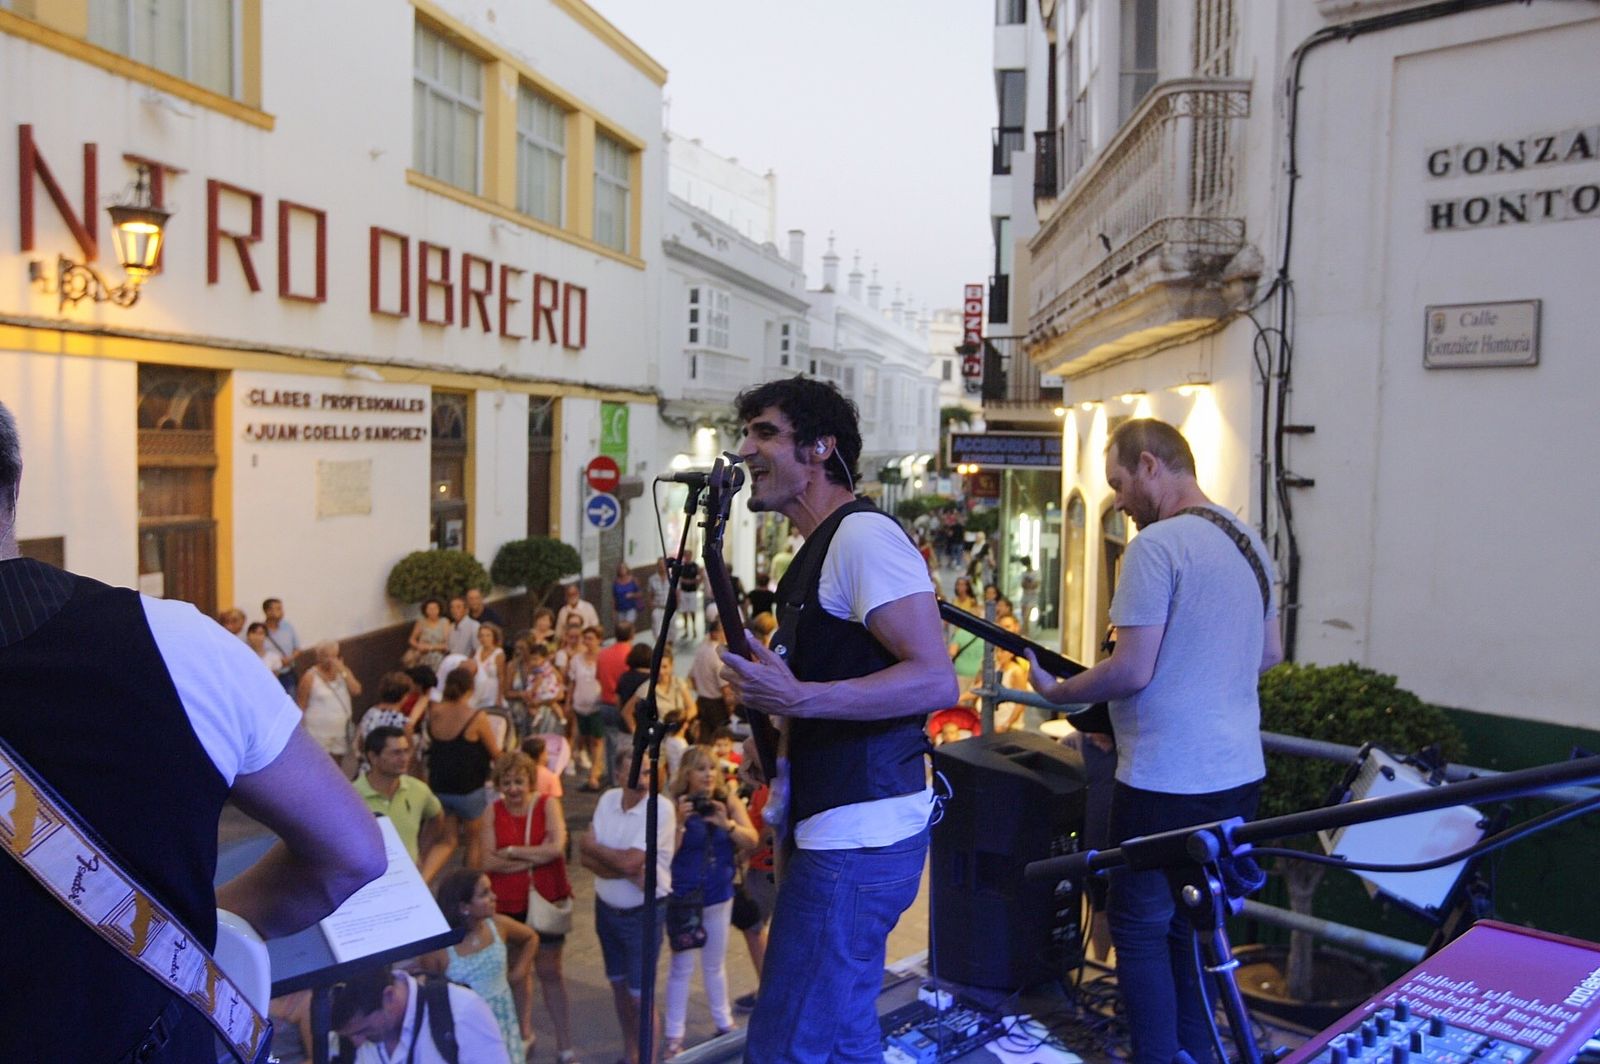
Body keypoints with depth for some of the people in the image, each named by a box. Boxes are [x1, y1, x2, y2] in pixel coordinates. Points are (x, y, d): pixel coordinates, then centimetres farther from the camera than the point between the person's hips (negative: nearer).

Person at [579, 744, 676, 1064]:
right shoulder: (608, 799, -3)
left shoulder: (661, 808, -22)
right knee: (618, 984, 20)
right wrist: (625, 871, -23)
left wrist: (592, 846, -11)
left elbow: (630, 861, -27)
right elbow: (586, 857, -7)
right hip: (607, 907, 6)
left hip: (644, 912, -6)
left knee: (640, 995, 1)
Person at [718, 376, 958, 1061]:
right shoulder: (823, 548, 17)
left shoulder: (863, 535, -14)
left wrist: (798, 698, -30)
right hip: (848, 831, 10)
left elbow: (936, 681, -23)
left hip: (859, 836, -10)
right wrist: (767, 685, 14)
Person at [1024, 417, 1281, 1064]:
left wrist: (1058, 691, -5)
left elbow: (1132, 671, -19)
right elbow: (1269, 654, 19)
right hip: (1239, 772, 9)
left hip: (1167, 780, -9)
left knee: (1141, 926, 4)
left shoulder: (1157, 545, -17)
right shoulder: (1249, 542, 10)